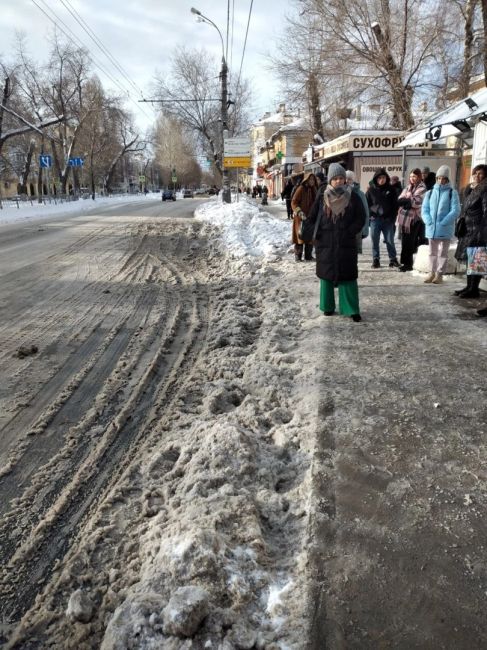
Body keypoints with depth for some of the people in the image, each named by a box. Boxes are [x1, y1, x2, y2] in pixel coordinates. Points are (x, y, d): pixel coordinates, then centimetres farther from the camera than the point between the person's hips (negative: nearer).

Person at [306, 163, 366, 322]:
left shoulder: (353, 197, 0)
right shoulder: (322, 197, 3)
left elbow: (361, 218, 1)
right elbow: (312, 218, 3)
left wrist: (350, 232, -10)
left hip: (346, 244, -1)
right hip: (325, 244, 2)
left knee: (348, 276, -2)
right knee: (326, 275, 8)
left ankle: (352, 310, 3)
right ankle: (327, 306, 21)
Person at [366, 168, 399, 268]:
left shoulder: (391, 189, 5)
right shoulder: (371, 189, 4)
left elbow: (395, 204, 7)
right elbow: (366, 203, 6)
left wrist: (393, 217, -1)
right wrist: (370, 215, -5)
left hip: (388, 219, 0)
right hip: (375, 219, 0)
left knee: (389, 241, 3)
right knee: (375, 241, 3)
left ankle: (393, 259, 11)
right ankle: (375, 260, 12)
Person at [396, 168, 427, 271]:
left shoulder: (422, 189, -2)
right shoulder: (407, 188, 19)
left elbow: (416, 202, -14)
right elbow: (399, 200, 8)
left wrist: (405, 200, -1)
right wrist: (408, 200, -10)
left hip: (414, 219, -6)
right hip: (404, 218, 6)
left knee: (408, 243, -5)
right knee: (405, 241, 8)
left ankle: (407, 264, 1)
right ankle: (406, 263, 15)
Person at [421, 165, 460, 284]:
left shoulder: (452, 193, -2)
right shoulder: (430, 193, 9)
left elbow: (455, 211, -10)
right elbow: (424, 210, 5)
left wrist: (442, 223, -18)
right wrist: (429, 222, -12)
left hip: (445, 229, -4)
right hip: (431, 228, 4)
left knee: (442, 253, 3)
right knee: (432, 252, 12)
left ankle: (439, 274, 8)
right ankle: (432, 273, 21)